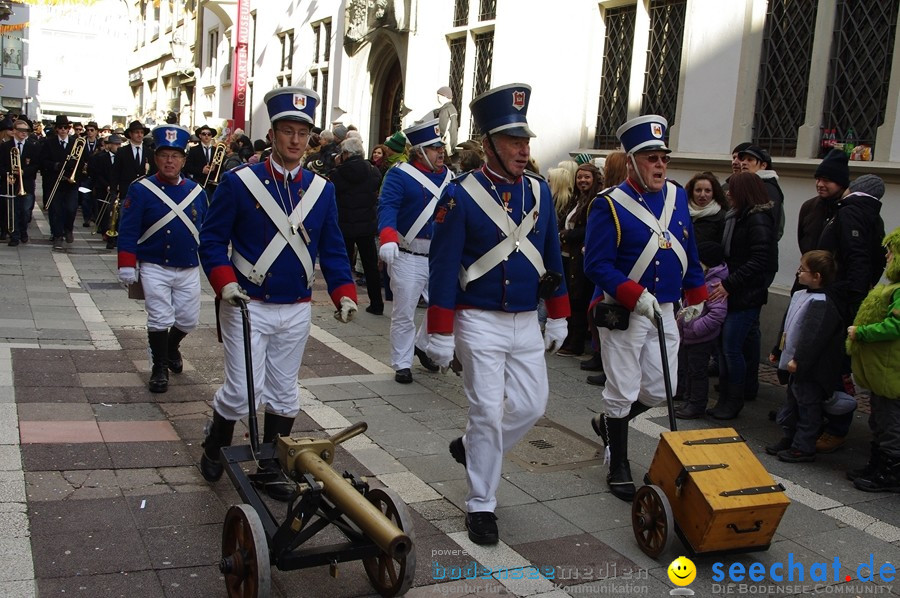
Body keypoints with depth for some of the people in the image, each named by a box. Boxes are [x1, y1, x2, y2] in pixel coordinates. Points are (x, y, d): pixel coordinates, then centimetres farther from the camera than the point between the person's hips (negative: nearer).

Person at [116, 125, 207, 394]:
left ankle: (171, 347, 41)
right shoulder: (140, 189, -7)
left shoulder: (196, 191, 4)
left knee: (189, 319, 10)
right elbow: (127, 231, -7)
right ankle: (160, 367, 17)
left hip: (189, 270, 3)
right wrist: (127, 266, -12)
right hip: (154, 268, -3)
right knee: (160, 320, -2)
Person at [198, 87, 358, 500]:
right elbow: (212, 238, -4)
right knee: (242, 393, -5)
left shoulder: (322, 190, 4)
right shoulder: (238, 182, -7)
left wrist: (343, 293, -5)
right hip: (248, 307, -4)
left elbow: (333, 249, 8)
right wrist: (224, 281, -19)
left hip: (296, 311, 4)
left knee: (284, 395, 12)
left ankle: (271, 466, 28)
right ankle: (214, 447, 25)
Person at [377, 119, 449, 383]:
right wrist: (388, 238, -37)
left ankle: (422, 344, 34)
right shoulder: (400, 175, -8)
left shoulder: (448, 176, 10)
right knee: (404, 314, 3)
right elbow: (387, 207, -20)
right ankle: (402, 364, 17)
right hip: (409, 258, -5)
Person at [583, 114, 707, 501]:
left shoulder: (677, 197, 7)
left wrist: (695, 295, 17)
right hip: (622, 314, -6)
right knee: (623, 391, 1)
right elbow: (596, 265, -17)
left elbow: (689, 252, 17)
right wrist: (636, 296, -26)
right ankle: (618, 469, 17)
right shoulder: (610, 205, -12)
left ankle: (607, 422, 36)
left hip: (665, 312, 6)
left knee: (660, 390, 10)